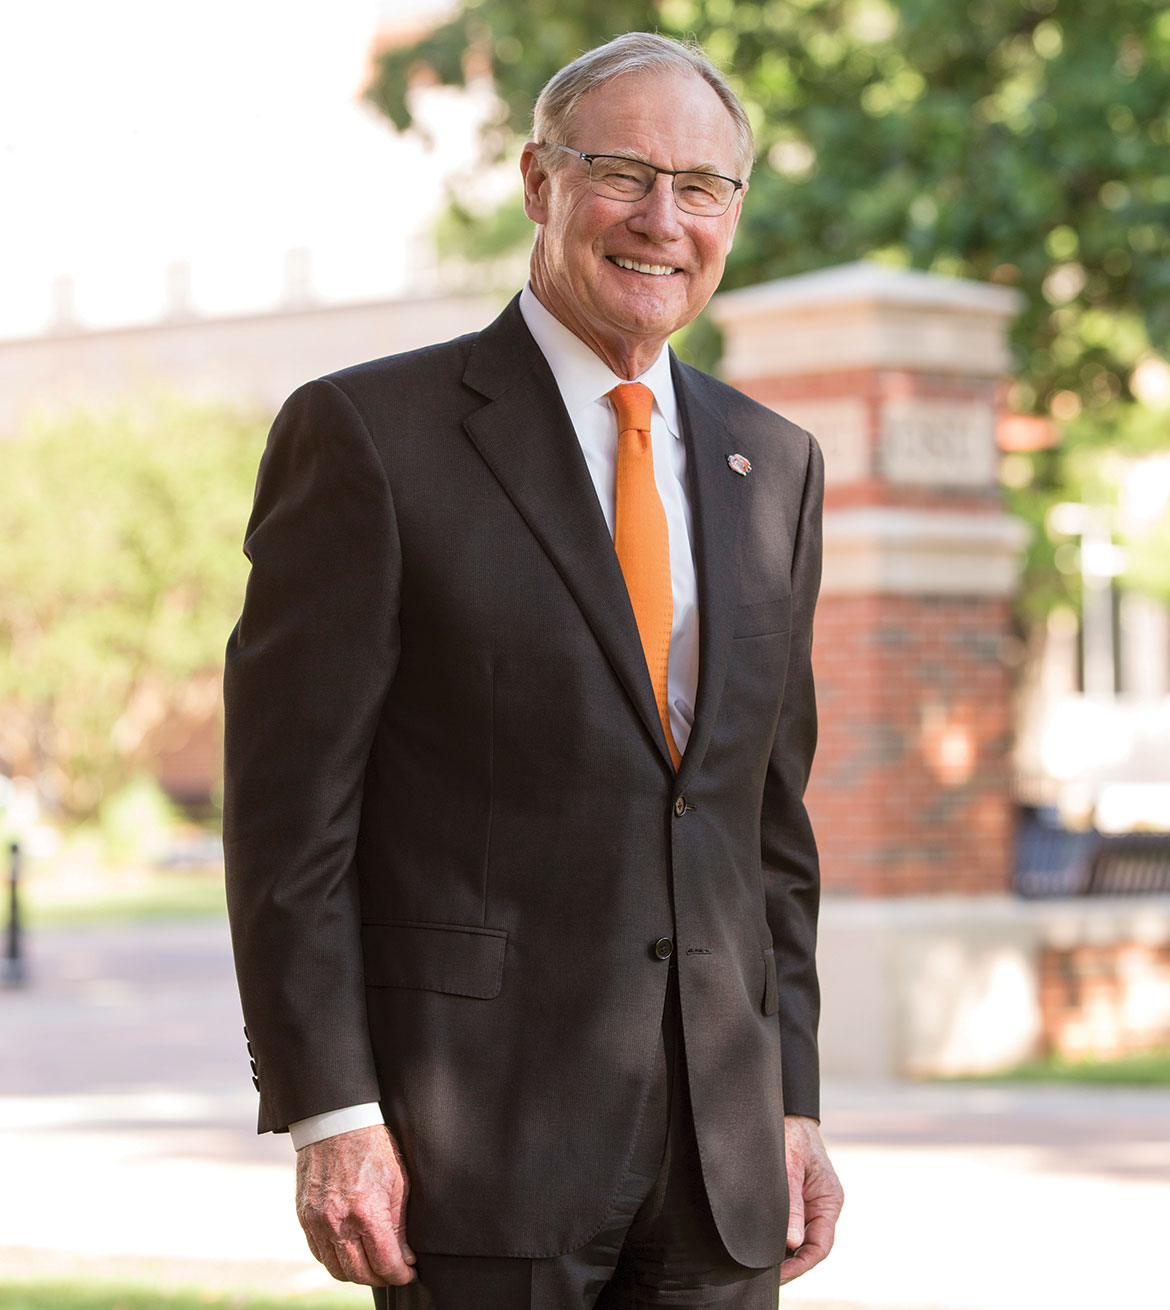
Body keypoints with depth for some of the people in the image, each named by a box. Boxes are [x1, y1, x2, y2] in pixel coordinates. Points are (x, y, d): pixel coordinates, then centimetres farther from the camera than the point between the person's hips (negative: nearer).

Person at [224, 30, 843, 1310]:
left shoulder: (772, 467, 14)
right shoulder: (368, 434, -4)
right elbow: (288, 807, -7)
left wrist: (791, 1104, 11)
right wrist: (329, 1115, -13)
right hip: (475, 1141, -5)